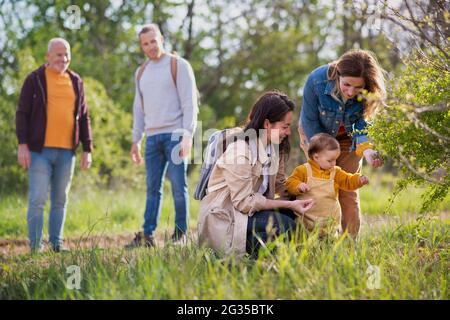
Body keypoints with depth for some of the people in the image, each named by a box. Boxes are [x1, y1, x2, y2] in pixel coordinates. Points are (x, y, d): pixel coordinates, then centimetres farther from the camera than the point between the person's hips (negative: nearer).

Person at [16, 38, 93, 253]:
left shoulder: (76, 82, 14)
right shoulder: (35, 79, 2)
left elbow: (84, 118, 16)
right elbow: (22, 113, 0)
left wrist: (87, 149, 10)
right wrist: (22, 144, -10)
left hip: (66, 152, 4)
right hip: (40, 150, -4)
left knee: (60, 200, 8)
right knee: (37, 199, -6)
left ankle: (56, 243, 16)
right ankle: (35, 245, 0)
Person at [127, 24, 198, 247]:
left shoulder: (179, 65, 0)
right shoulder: (141, 72, 17)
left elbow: (190, 103, -6)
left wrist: (188, 135, -15)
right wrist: (136, 140, 16)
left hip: (175, 134, -5)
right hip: (152, 136, 5)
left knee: (178, 186, -5)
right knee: (153, 188, 4)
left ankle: (180, 235, 0)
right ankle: (147, 236, 5)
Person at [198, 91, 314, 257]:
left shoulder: (275, 148, 5)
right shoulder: (239, 152, -22)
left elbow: (280, 184, 11)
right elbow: (244, 202, -22)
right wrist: (289, 204, -23)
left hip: (249, 209, 9)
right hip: (222, 220, -9)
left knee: (294, 212, -11)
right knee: (283, 225, -26)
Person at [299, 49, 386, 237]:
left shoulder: (368, 93, -31)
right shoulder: (317, 80, -35)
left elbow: (361, 124, -24)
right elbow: (310, 121, -23)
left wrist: (367, 150, -46)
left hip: (347, 137, 1)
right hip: (315, 134, -1)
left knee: (348, 190, -4)